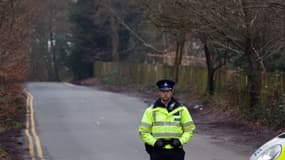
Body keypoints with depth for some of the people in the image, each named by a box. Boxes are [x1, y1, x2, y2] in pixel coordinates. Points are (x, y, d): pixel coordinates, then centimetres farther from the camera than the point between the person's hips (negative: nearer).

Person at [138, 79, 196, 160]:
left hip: (176, 151, 0)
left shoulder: (181, 110, 5)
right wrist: (154, 142, -13)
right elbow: (143, 131, 3)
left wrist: (181, 141, -9)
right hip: (157, 152, 0)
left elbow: (189, 129, 8)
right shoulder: (151, 111, 3)